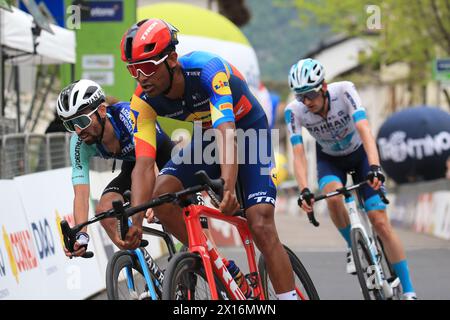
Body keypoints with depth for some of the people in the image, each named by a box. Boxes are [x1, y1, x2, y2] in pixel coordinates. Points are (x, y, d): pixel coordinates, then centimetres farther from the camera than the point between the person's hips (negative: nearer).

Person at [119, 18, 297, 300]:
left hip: (248, 131, -5)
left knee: (261, 226, -20)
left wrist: (228, 188, -62)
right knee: (160, 194, -19)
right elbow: (144, 163, -28)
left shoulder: (207, 68, -35)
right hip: (207, 137, 5)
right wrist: (135, 222, -43)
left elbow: (226, 133, -46)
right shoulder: (144, 102, -21)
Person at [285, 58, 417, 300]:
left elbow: (364, 130, -42)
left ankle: (409, 292, -4)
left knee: (380, 222, -11)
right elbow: (298, 154, -30)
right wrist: (304, 191, -46)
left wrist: (374, 167, -57)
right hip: (329, 160, 1)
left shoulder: (344, 91, -32)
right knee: (333, 197, -34)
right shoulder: (294, 111, -26)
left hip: (360, 153, -1)